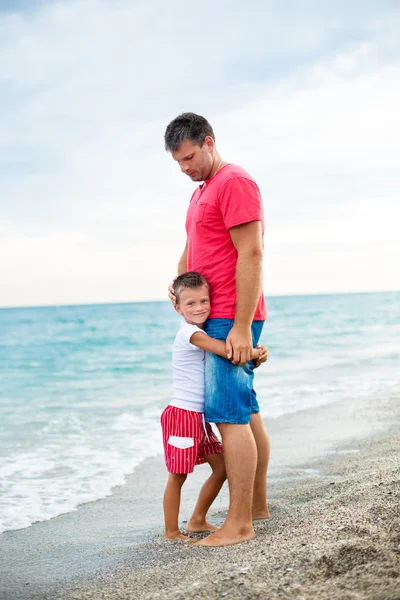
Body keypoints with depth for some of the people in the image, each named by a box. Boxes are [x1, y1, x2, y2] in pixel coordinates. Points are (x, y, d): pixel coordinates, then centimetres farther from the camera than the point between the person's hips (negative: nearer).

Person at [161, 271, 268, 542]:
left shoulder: (203, 334, 13)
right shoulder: (190, 333, -16)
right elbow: (228, 351, -27)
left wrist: (255, 357, -7)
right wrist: (255, 352, -11)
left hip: (200, 417, 9)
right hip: (182, 415, -9)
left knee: (222, 467, 13)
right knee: (178, 475, -1)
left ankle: (198, 520, 25)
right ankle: (171, 531, 11)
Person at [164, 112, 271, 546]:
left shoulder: (235, 183, -11)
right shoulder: (201, 192, 20)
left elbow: (251, 254, -19)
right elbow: (192, 248, 30)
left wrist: (241, 327, -22)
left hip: (231, 321, -10)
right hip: (216, 319, 10)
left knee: (230, 416, -11)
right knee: (246, 412, 13)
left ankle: (239, 525, -9)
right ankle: (257, 505, 22)